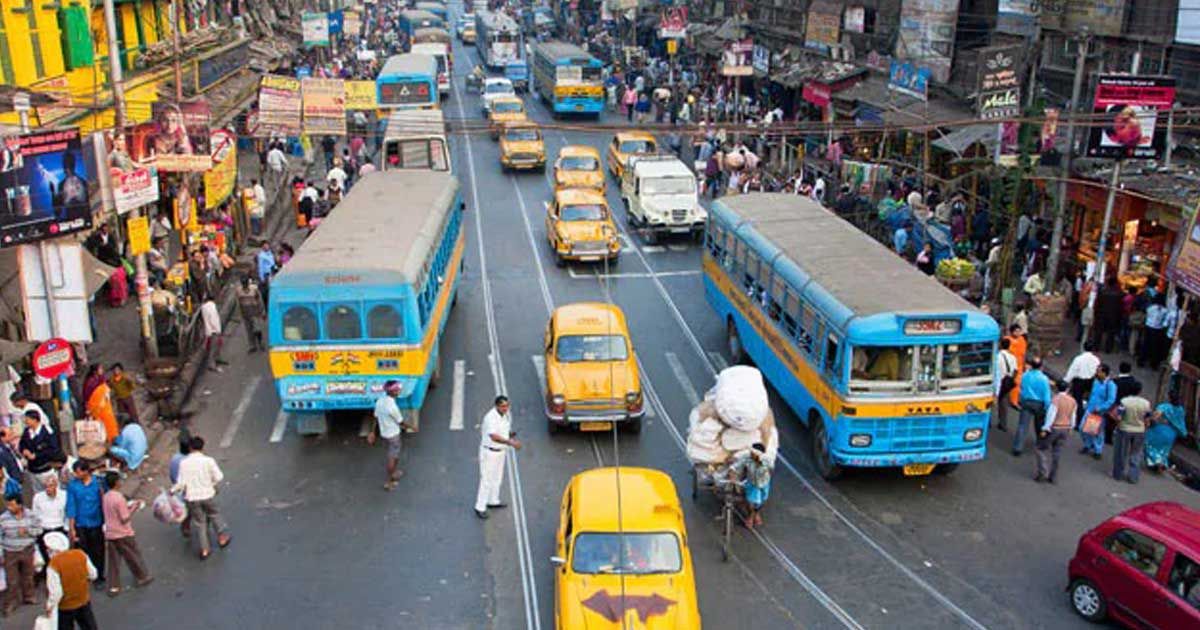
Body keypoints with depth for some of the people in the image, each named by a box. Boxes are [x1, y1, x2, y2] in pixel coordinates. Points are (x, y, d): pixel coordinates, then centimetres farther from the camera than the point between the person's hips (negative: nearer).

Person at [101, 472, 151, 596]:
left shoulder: (106, 497, 2)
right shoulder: (119, 498, -22)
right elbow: (125, 519, -19)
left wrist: (128, 506, 11)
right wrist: (134, 508, -9)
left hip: (109, 534, 6)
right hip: (123, 534, -6)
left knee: (113, 561, 10)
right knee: (134, 556, 13)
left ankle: (113, 587, 11)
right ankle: (142, 577, 29)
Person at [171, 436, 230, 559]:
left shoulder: (183, 463, -10)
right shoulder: (208, 460, -11)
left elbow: (181, 483, -12)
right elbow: (219, 477, -9)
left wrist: (172, 490, 5)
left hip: (192, 498, 1)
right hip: (208, 495, -1)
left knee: (199, 522, 13)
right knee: (215, 515, 24)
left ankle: (204, 550, 19)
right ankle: (222, 538, 34)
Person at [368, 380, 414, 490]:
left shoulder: (380, 401, -8)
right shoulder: (392, 407, -31)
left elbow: (376, 418, 3)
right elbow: (401, 422, -17)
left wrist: (373, 432, 13)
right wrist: (411, 427, 1)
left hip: (384, 433, 8)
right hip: (393, 435, -8)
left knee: (395, 455, 28)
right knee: (392, 458, 8)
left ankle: (394, 473, 45)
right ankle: (389, 482, 19)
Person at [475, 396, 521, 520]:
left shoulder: (506, 415, 0)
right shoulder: (490, 417, -27)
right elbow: (494, 436, -36)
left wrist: (511, 434, -8)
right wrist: (510, 442, -42)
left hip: (501, 451, 8)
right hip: (489, 452, -8)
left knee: (497, 478, 21)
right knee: (487, 480, -3)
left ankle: (493, 501, 39)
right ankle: (480, 507, 6)